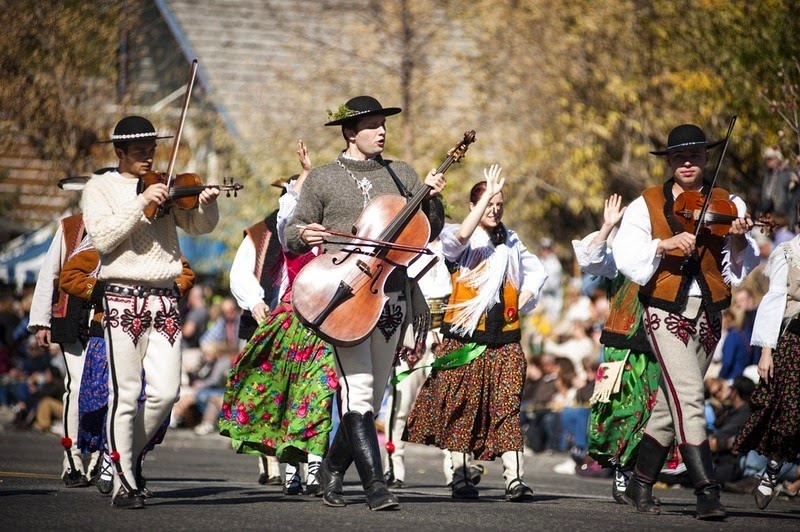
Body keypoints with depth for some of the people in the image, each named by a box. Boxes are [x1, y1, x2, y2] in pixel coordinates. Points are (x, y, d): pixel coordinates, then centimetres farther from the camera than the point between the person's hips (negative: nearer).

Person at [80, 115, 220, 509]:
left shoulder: (166, 188, 15)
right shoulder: (100, 188, 4)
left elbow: (199, 225, 8)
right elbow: (102, 238, -10)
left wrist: (206, 203, -13)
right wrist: (140, 204, -17)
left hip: (164, 299, 4)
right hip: (123, 299, -4)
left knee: (165, 391, -4)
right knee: (125, 395, -6)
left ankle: (132, 452, 21)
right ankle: (124, 483, 0)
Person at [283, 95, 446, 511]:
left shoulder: (401, 175, 14)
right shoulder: (323, 179, 7)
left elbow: (430, 232, 13)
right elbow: (291, 234, 9)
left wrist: (431, 200, -5)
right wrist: (303, 235, -14)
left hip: (392, 295, 4)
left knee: (372, 397, 8)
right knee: (358, 391, -16)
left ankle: (332, 468, 27)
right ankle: (375, 486, -20)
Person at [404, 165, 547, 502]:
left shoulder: (511, 242, 16)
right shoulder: (460, 241, 1)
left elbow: (537, 271, 28)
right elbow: (459, 237, -25)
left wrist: (522, 301, 10)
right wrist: (487, 194, -24)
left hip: (504, 339, 3)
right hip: (464, 338, -3)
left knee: (506, 405, -6)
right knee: (462, 405, -1)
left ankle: (513, 477, -14)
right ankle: (460, 476, 6)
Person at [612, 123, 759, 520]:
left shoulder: (727, 205, 7)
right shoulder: (647, 205, 4)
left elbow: (739, 269, 1)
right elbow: (627, 257, -8)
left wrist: (738, 238, -19)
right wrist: (665, 244, -23)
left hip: (707, 316, 3)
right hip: (666, 312, -3)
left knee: (672, 405, 10)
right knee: (689, 396, -18)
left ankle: (640, 484, 24)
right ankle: (707, 491, -22)